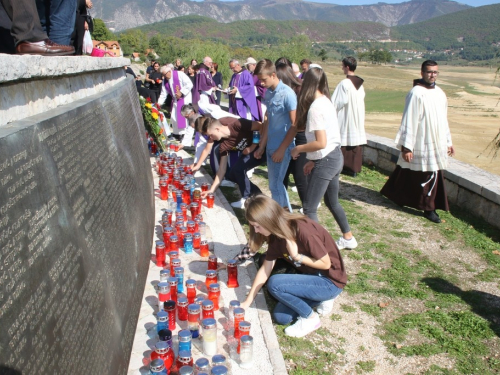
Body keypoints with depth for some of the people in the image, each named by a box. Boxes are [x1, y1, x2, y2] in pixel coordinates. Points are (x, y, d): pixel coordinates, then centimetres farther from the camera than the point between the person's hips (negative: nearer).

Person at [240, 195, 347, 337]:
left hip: (330, 281, -8)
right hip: (311, 276, 8)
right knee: (280, 317, 0)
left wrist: (297, 256, -24)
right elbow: (265, 269, 2)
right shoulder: (276, 235, -3)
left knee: (275, 284, -24)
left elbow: (325, 263, -20)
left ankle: (310, 318, -4)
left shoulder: (302, 230, -30)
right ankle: (320, 298, 15)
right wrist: (247, 302, 2)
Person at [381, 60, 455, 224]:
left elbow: (443, 120, 17)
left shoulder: (440, 93, 10)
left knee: (436, 176, 11)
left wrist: (448, 142, 16)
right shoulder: (416, 93, -13)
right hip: (422, 144, -8)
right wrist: (406, 147, -19)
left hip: (437, 143, 8)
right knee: (428, 177, -1)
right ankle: (429, 209, 15)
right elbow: (409, 121, -16)